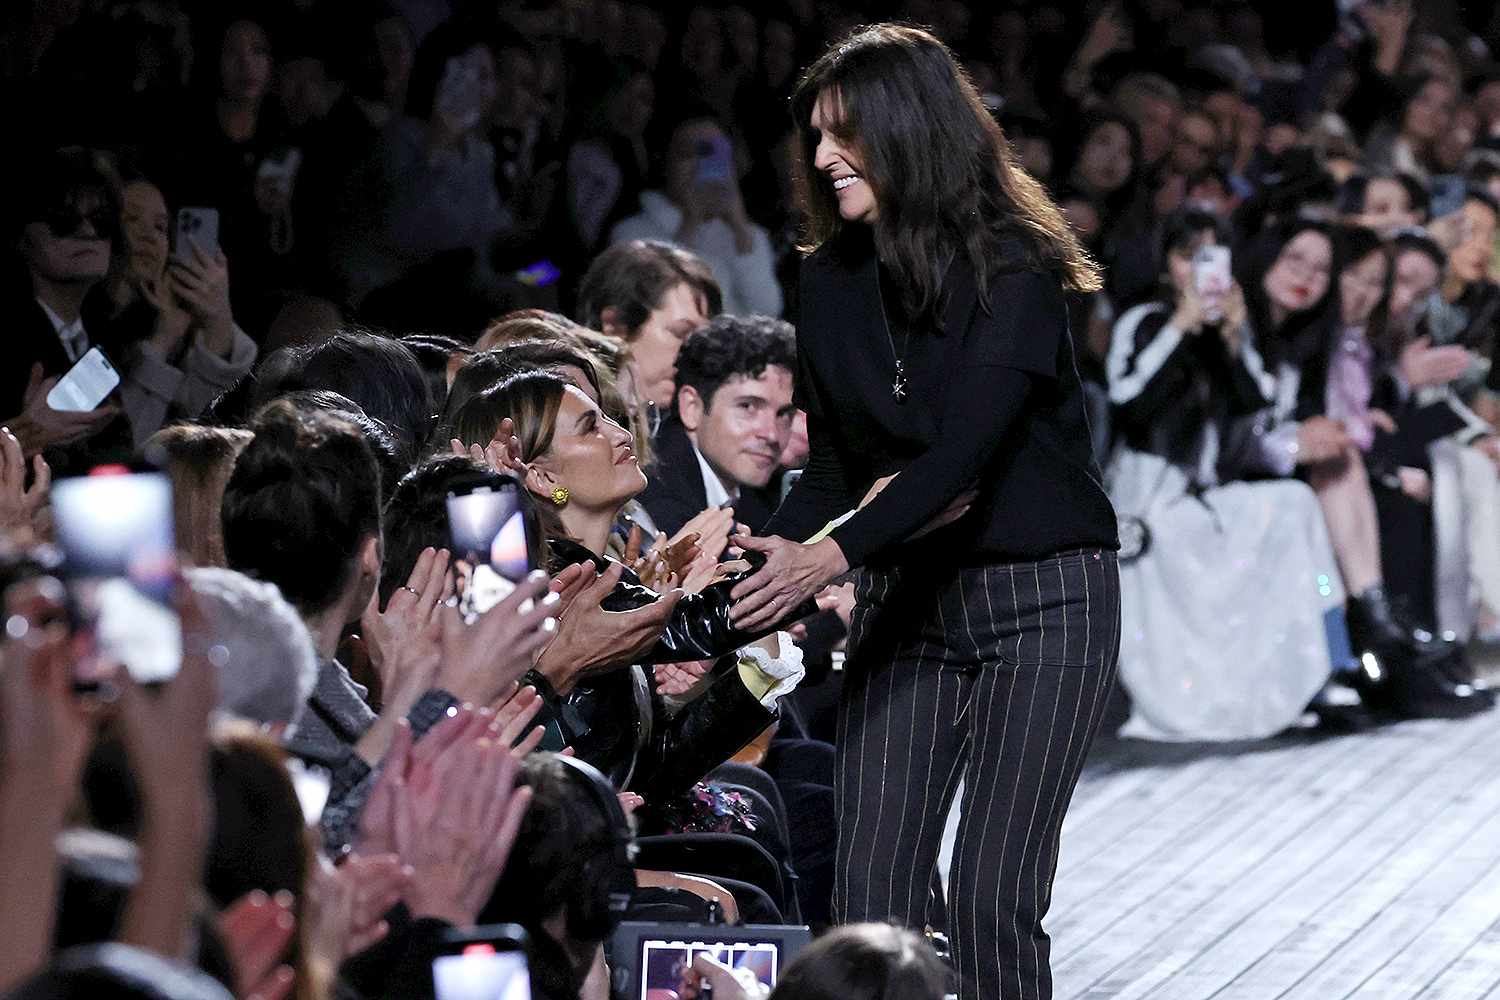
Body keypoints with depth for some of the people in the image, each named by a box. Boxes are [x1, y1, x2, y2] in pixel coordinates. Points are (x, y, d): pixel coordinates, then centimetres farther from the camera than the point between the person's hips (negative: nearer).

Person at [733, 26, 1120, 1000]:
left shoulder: (1015, 268, -15)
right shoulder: (835, 280, 4)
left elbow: (965, 446, -26)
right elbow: (834, 461, 8)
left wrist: (834, 553, -39)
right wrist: (767, 552, -11)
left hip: (1041, 598, -5)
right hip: (904, 599, 6)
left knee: (991, 902, -11)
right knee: (870, 905, -3)